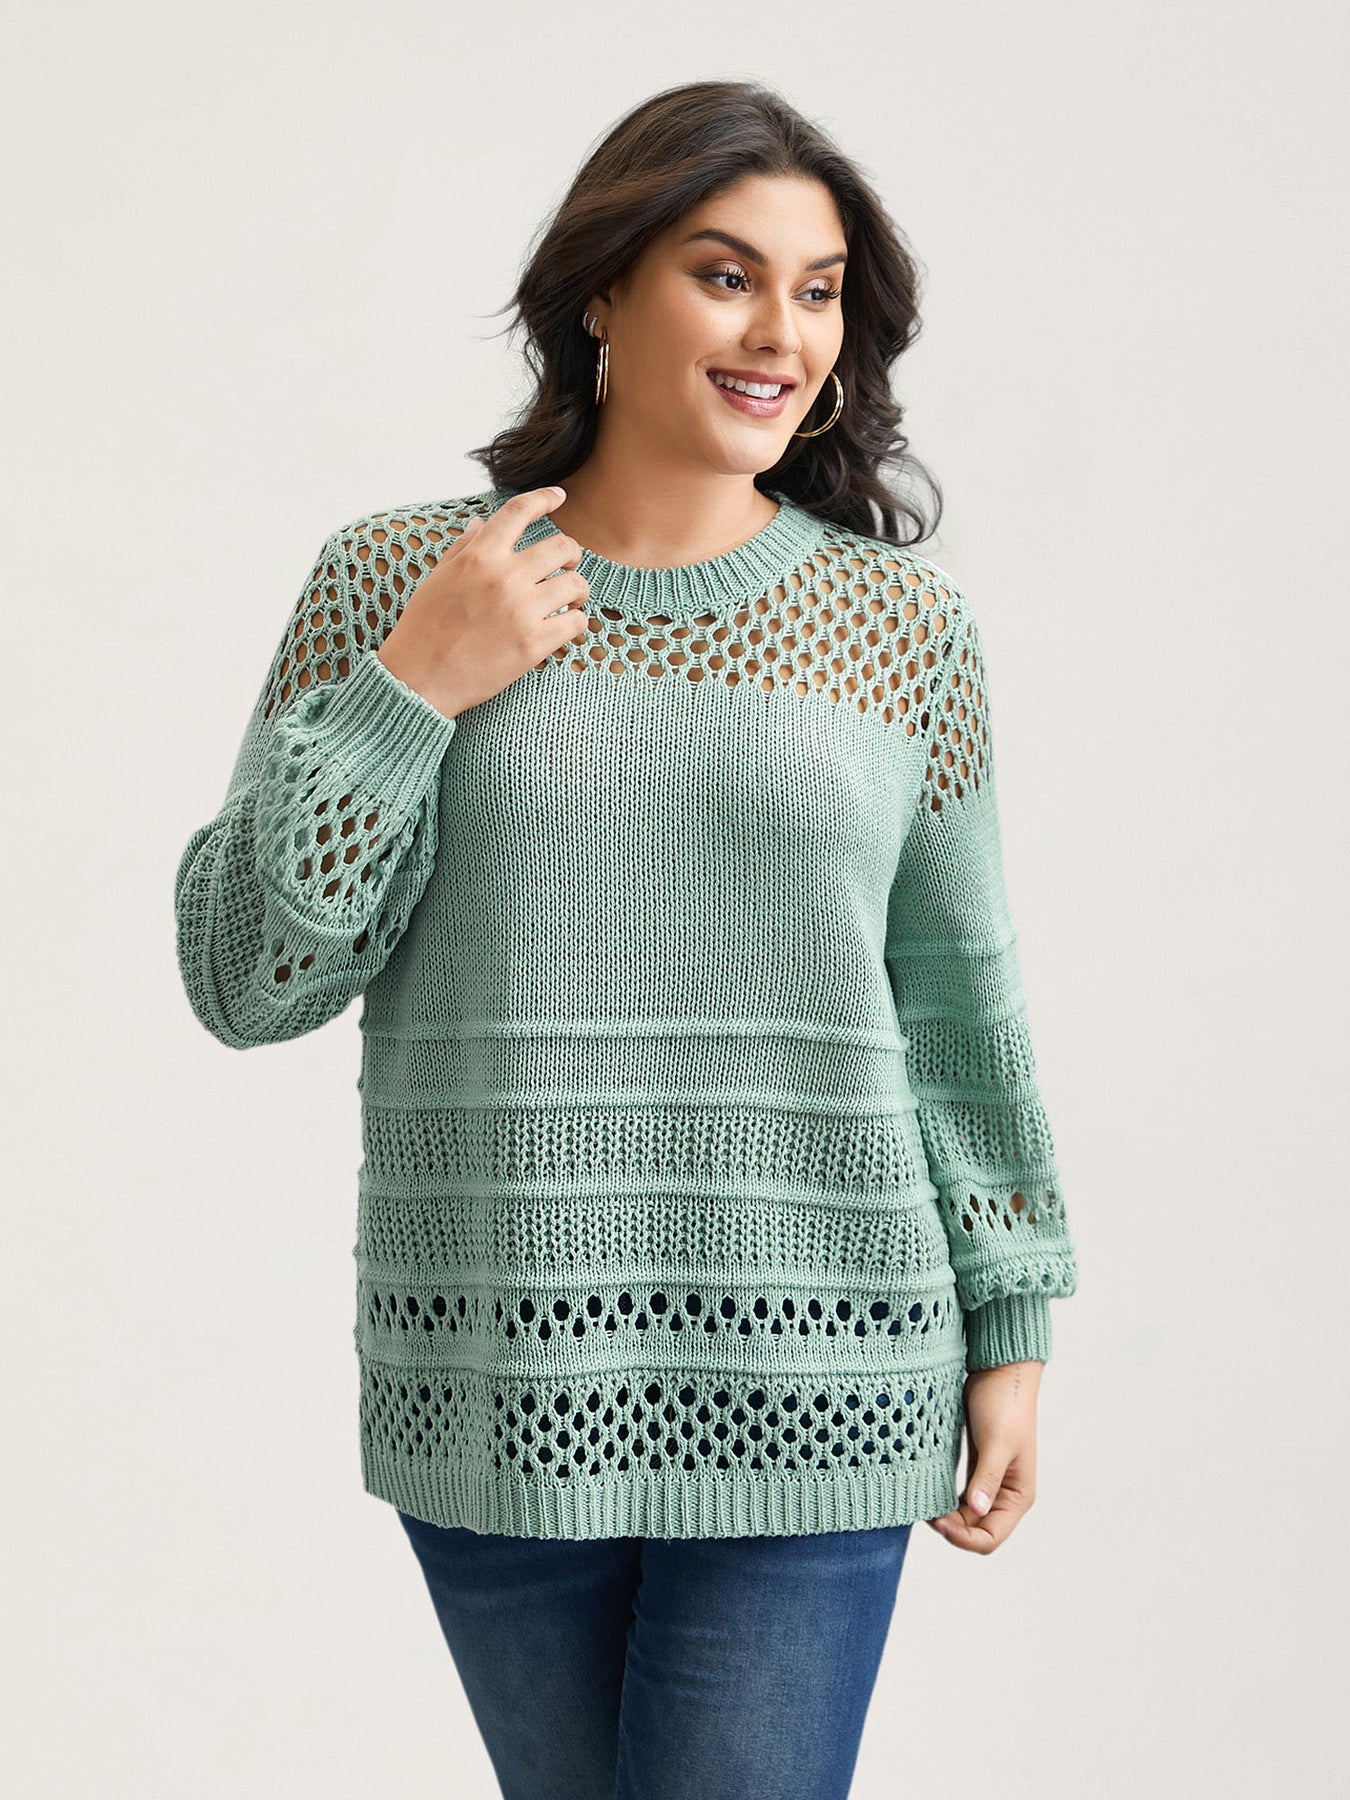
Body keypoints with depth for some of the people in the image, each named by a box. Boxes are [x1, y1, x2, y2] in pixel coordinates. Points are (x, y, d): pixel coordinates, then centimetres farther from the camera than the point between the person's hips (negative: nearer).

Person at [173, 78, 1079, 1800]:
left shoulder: (904, 625, 2)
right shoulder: (392, 581, 0)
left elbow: (959, 1002, 8)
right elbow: (243, 977, -1)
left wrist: (1011, 1330, 10)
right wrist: (411, 693, -11)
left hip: (805, 1384, -1)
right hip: (493, 1384, 1)